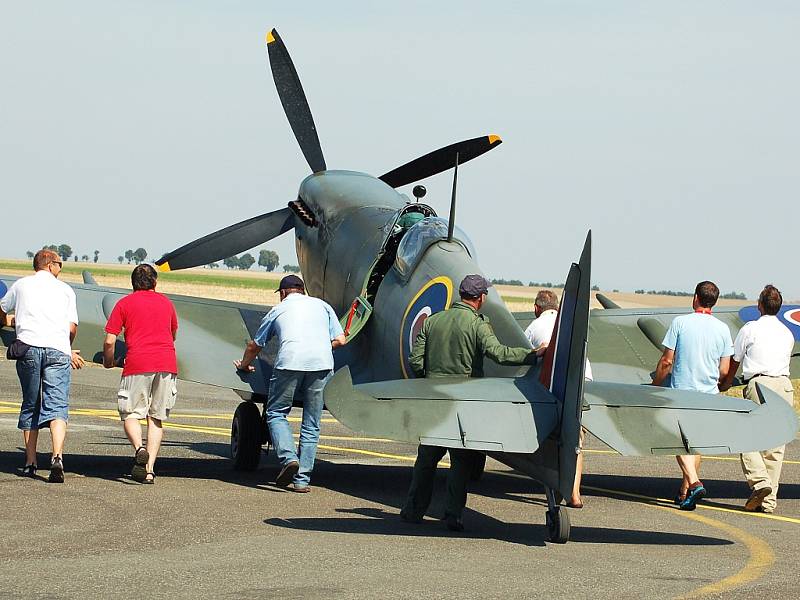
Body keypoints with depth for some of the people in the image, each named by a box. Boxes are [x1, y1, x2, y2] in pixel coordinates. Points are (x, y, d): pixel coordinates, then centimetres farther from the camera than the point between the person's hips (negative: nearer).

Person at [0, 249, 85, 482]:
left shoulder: (22, 284, 18)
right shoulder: (65, 290, 16)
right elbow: (72, 327, 10)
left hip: (28, 347, 1)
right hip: (57, 349, -1)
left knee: (30, 406, 13)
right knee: (57, 407, -8)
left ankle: (30, 463, 13)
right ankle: (57, 457, -29)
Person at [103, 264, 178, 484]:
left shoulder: (124, 304, 9)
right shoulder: (165, 302, 20)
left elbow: (109, 341, 3)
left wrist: (108, 362, 22)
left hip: (138, 365, -3)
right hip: (167, 364, 3)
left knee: (130, 415, 6)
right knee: (156, 418, 9)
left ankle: (139, 449, -23)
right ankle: (149, 469, 1)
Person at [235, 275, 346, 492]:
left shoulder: (278, 309, 25)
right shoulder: (321, 305, 27)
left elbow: (254, 346, 34)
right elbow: (339, 340, 18)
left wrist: (244, 364, 54)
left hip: (290, 362, -2)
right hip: (321, 362, 2)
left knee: (276, 413, 12)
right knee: (311, 424, 8)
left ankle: (288, 457, -13)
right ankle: (302, 479, 4)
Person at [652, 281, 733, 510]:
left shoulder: (680, 323, -7)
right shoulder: (723, 329, 2)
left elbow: (667, 361, -6)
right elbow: (724, 370, 3)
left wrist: (655, 386, 8)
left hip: (681, 391, -3)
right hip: (708, 394, 3)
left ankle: (693, 482, -19)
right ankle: (685, 491, 16)